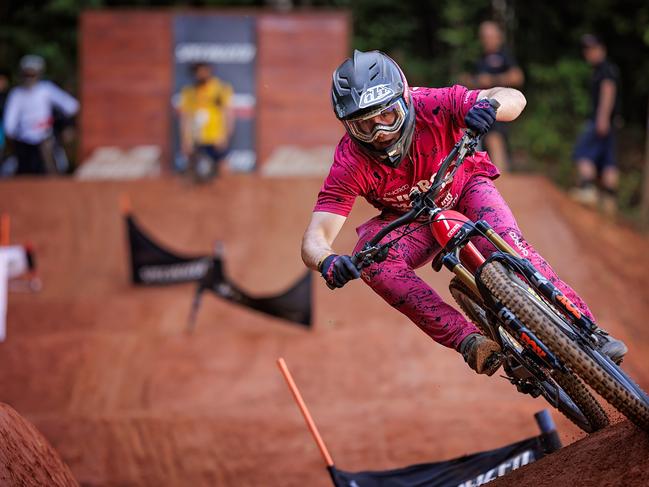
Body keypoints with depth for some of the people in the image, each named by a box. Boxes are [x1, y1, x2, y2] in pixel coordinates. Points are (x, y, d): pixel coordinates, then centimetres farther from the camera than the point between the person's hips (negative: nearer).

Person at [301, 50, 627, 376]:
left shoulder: (430, 106, -32)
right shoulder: (350, 165, -30)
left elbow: (513, 98, -34)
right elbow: (314, 240, -36)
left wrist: (490, 105, -59)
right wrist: (327, 262, -60)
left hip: (464, 189, -1)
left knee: (506, 245, -32)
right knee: (369, 258, -31)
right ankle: (469, 340, -34)